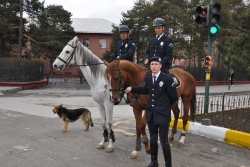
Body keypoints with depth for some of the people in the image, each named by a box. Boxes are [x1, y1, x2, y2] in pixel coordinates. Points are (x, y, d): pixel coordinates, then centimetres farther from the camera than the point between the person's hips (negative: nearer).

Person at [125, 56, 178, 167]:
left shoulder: (167, 79, -14)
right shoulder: (148, 78, 3)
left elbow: (174, 97, -8)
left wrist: (164, 105, 4)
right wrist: (132, 89, 15)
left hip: (163, 115, -6)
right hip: (151, 114, 6)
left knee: (164, 142, -1)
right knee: (153, 139, 18)